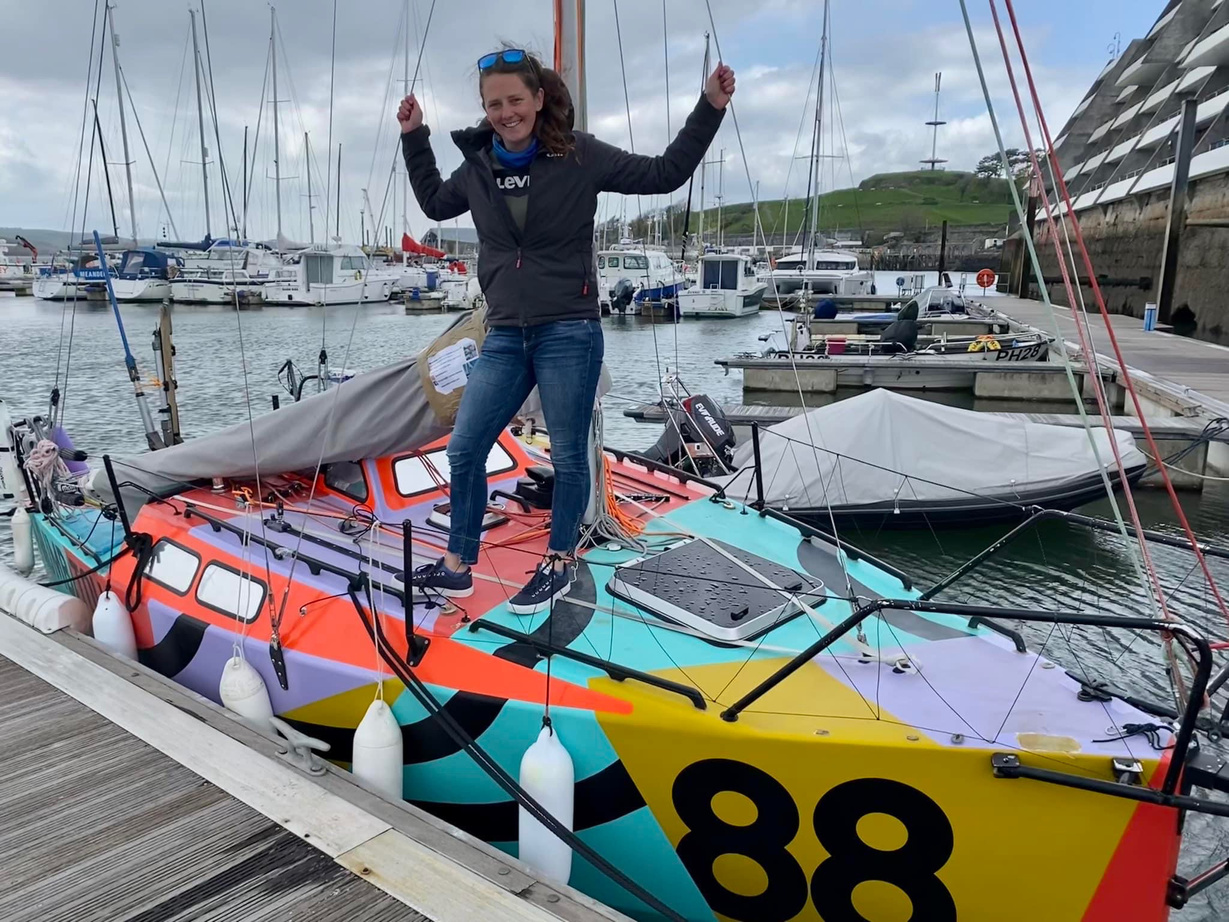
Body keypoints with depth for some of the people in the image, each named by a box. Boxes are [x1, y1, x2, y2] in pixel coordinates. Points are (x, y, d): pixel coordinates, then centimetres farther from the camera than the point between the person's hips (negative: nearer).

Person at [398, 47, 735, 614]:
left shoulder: (580, 156, -2)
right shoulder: (478, 166, 10)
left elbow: (665, 174, 3)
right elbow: (435, 204, 31)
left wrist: (710, 108, -2)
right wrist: (414, 138, 27)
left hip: (569, 333, -4)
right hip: (504, 337, 5)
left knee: (568, 458, 4)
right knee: (463, 450, 5)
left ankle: (559, 565, 23)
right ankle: (456, 567, 20)